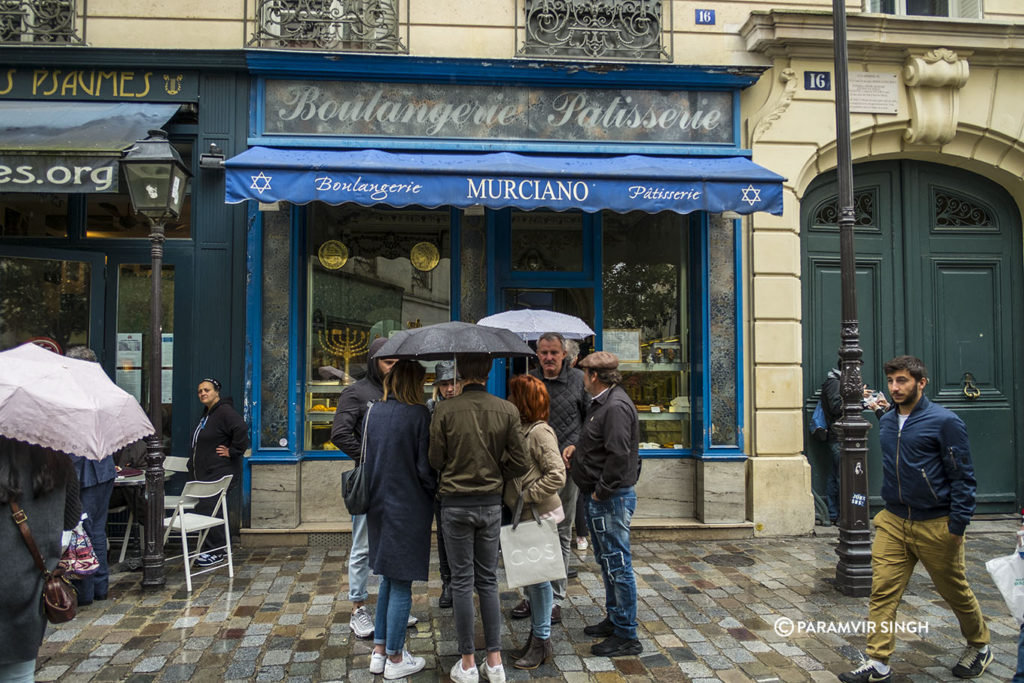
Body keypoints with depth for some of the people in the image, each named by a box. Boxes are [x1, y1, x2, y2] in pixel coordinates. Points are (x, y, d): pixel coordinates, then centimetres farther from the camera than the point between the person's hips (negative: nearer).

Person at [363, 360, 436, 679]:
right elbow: (425, 467, -14)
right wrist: (435, 493, 3)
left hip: (378, 505, 6)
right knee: (402, 584, 4)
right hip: (408, 508, -6)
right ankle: (395, 660, 15)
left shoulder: (373, 411, 3)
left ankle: (379, 652, 26)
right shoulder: (418, 414, -16)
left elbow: (365, 457, 10)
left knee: (388, 579, 19)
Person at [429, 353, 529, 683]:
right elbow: (520, 463, -5)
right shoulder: (507, 411, -8)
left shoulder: (444, 410, -13)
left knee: (462, 582, 8)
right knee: (488, 580, 14)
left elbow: (436, 460, -6)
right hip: (491, 504, 2)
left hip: (456, 504, -2)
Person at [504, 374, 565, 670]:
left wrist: (527, 496, -18)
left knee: (537, 577, 1)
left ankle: (542, 641, 14)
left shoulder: (540, 432, -17)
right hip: (523, 515, 9)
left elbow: (557, 476, -22)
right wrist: (517, 500, 3)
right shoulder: (519, 429, 9)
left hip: (538, 515, -9)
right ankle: (536, 637, 29)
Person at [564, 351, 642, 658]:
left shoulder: (616, 406, -20)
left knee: (617, 564, -3)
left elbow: (619, 454, -27)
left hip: (611, 498, -11)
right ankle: (614, 619, 35)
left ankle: (626, 636, 7)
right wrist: (578, 448, 8)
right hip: (599, 497, 11)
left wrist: (601, 490, -21)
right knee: (607, 561, 20)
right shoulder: (602, 402, 14)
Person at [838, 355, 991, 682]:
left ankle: (980, 647, 40)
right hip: (892, 523, 5)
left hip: (935, 526, -5)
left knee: (955, 591, 14)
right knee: (882, 591, -2)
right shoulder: (886, 422, 6)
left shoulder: (944, 421, -12)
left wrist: (957, 525, -14)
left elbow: (963, 477, -11)